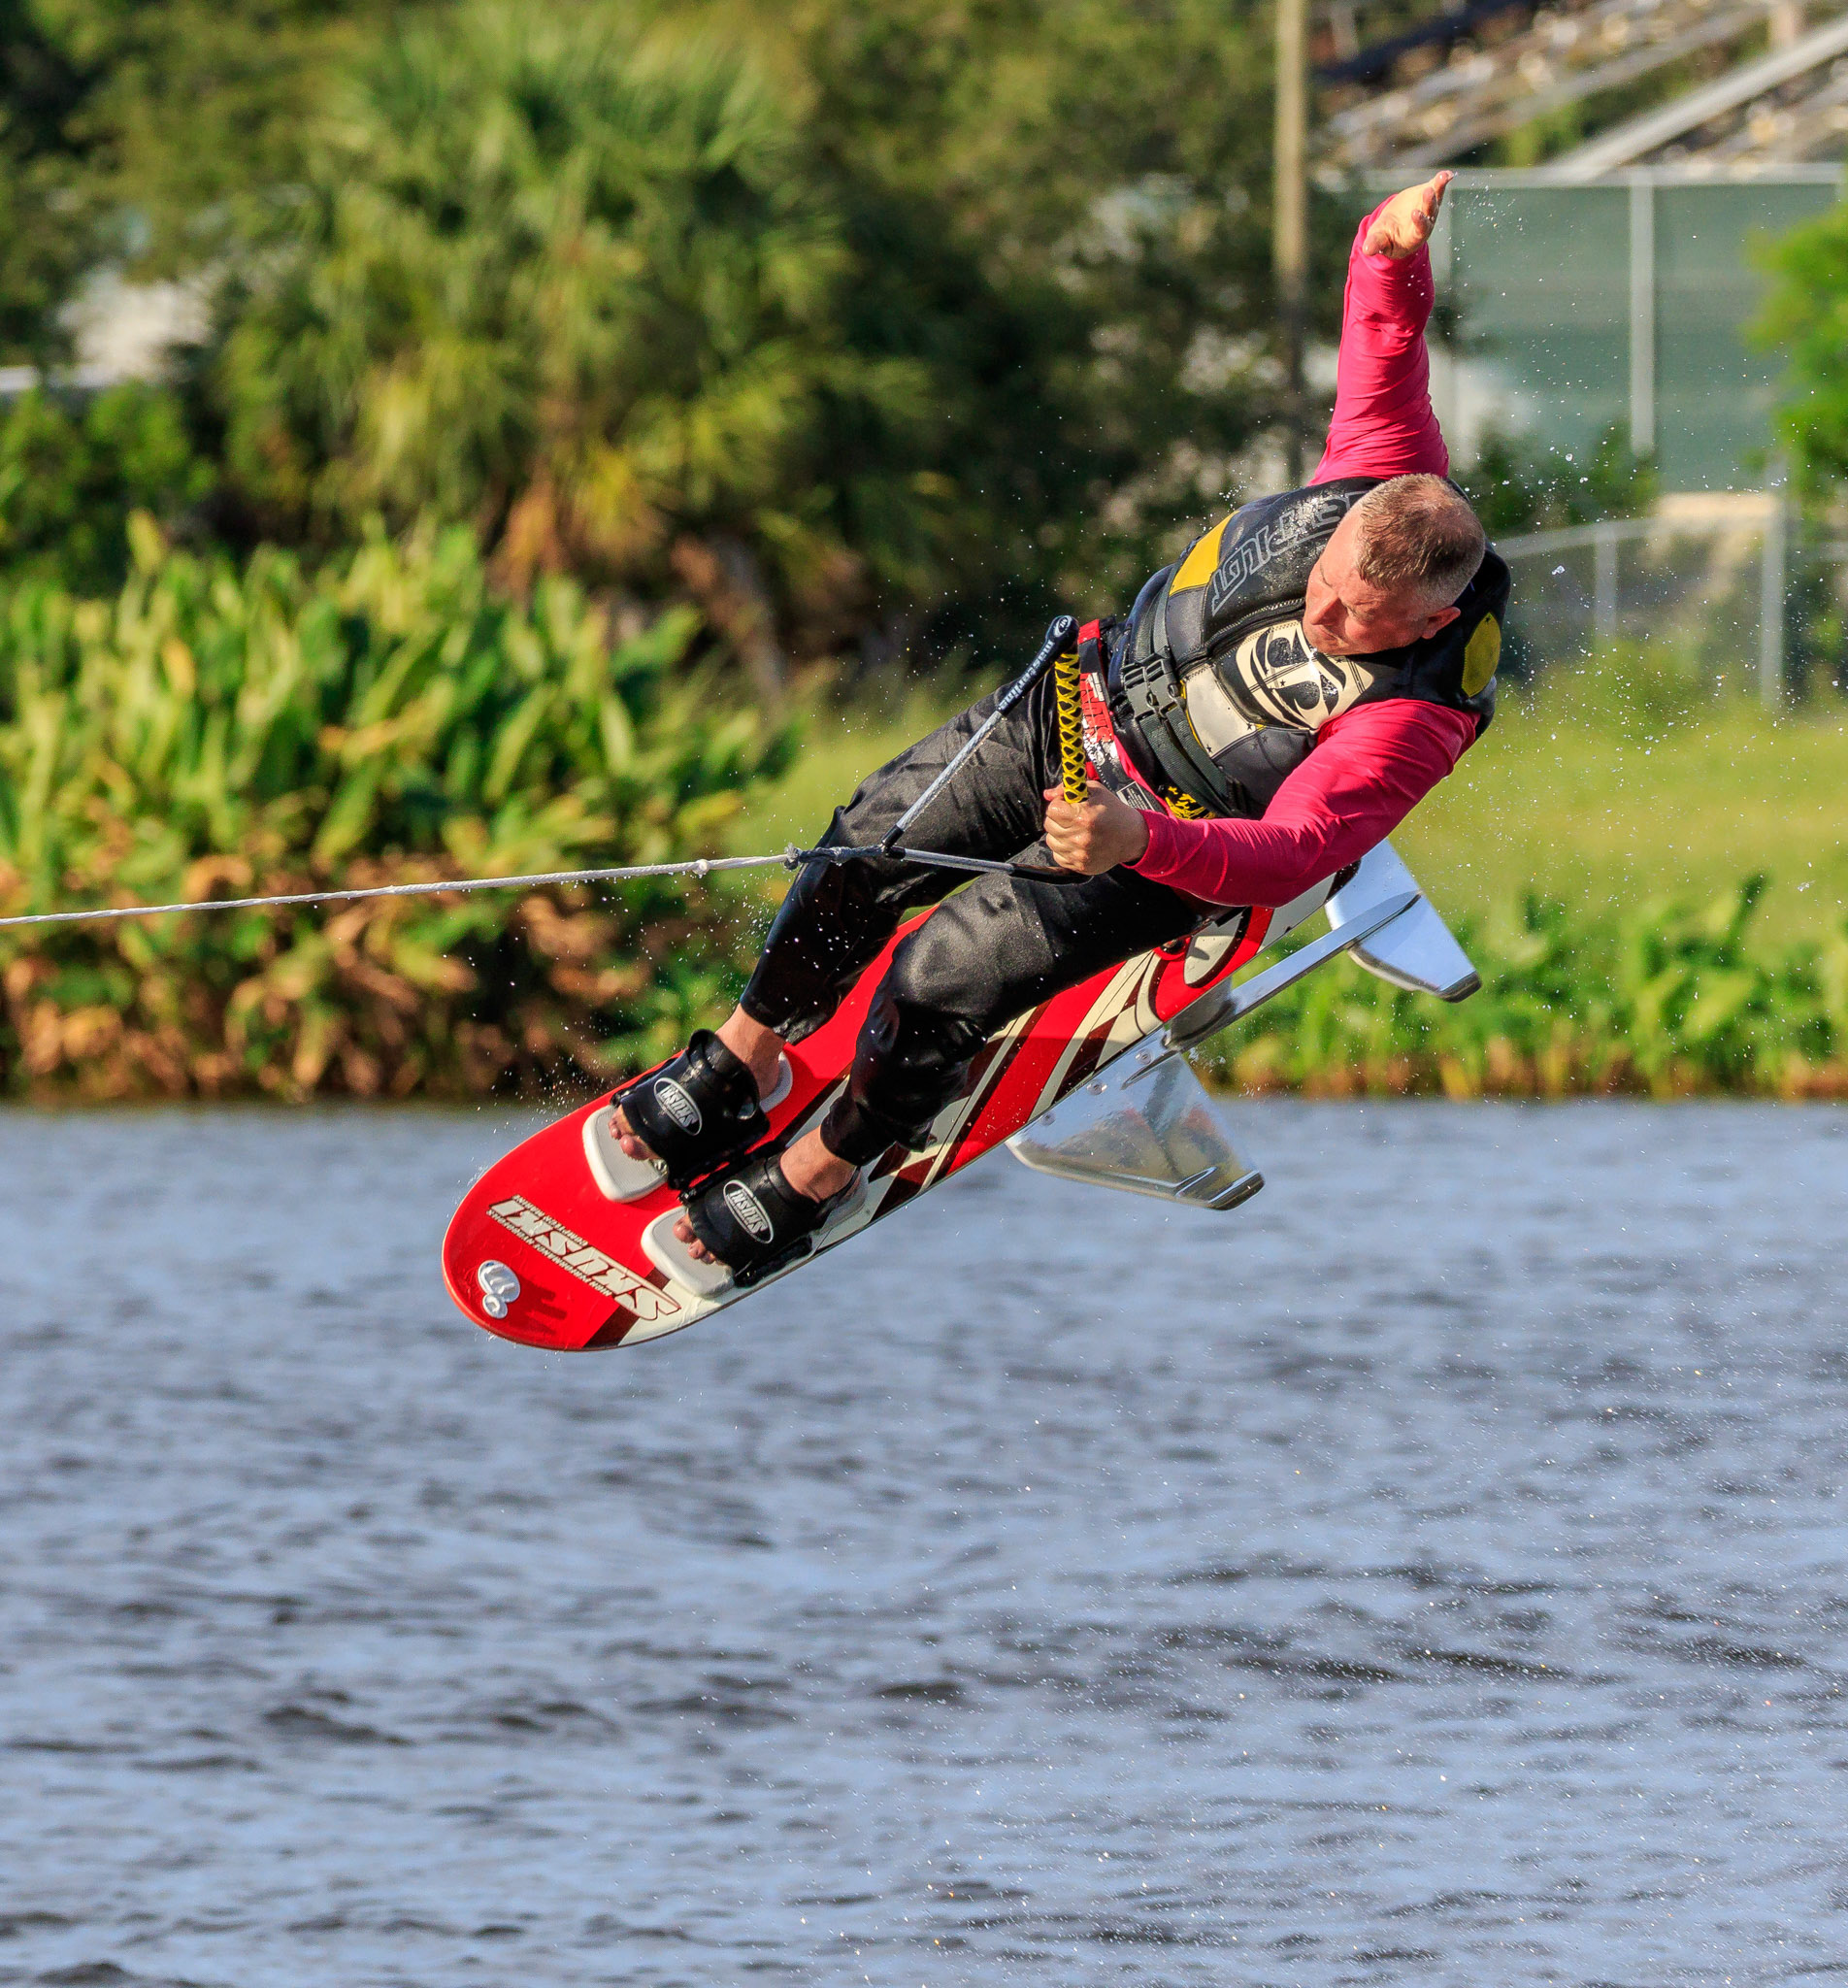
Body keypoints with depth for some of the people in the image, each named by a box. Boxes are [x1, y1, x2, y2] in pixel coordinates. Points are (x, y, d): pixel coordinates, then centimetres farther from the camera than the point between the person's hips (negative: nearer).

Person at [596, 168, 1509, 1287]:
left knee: (941, 983, -13)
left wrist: (1141, 841, -55)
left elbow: (1288, 854, -38)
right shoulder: (1387, 480, -20)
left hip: (1175, 848, -6)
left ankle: (801, 1190, 12)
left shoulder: (1413, 721, -34)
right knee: (865, 857, 1)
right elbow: (1385, 330, -7)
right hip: (1088, 704, 6)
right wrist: (1395, 247, -29)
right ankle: (740, 1069, 26)